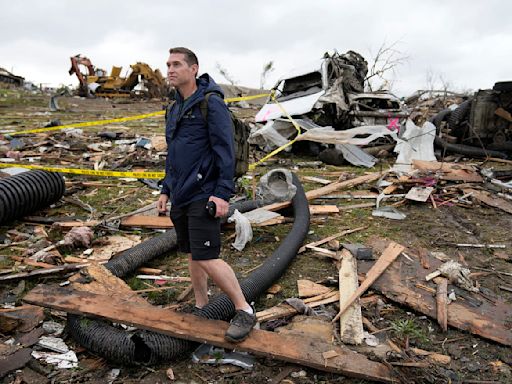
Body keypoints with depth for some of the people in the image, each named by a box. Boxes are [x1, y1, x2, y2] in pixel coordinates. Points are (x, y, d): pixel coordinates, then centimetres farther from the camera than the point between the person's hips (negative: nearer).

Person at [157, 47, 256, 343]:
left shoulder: (211, 103, -10)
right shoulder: (175, 109, 17)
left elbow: (225, 150, -16)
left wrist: (223, 194, -22)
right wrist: (166, 190, 21)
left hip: (203, 196, -8)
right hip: (181, 196, 9)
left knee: (207, 258, -11)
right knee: (193, 257, 14)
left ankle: (245, 311, 6)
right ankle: (201, 310, 29)